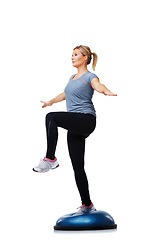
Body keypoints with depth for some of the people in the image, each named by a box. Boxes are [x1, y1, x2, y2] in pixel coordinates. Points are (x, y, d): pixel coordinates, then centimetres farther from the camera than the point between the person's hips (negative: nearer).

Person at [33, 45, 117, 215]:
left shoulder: (89, 76, -2)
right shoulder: (72, 78, 22)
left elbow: (98, 86, -24)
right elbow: (65, 94, 40)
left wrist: (107, 91, -46)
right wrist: (51, 102, 52)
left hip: (86, 119, -8)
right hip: (75, 127, 8)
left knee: (51, 117, -30)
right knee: (77, 167, 4)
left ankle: (50, 159, -23)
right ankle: (87, 205, 9)